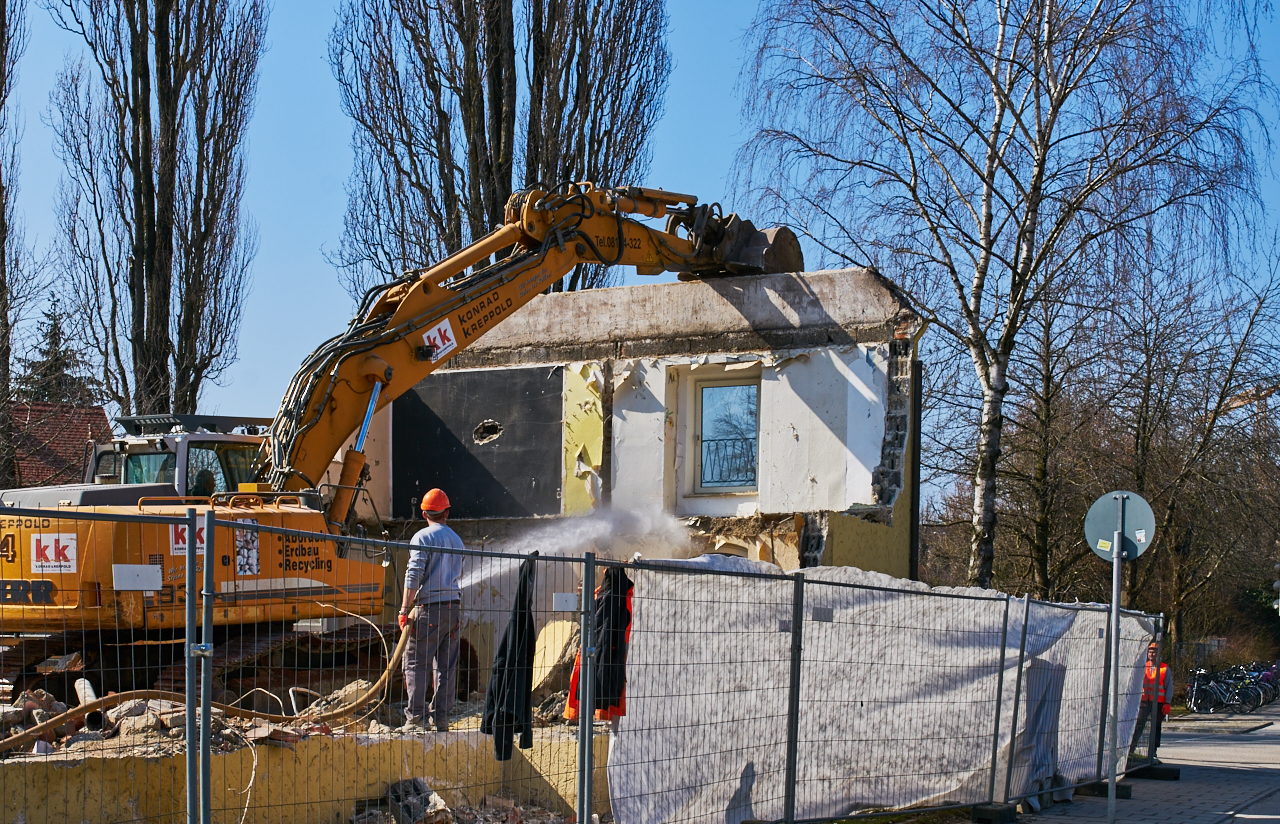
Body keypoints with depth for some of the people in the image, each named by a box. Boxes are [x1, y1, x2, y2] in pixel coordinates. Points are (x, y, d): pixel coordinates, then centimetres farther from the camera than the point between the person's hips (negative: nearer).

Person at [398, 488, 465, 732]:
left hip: (430, 606, -6)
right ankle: (441, 717, 8)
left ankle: (416, 717, -8)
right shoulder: (456, 540, 17)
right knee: (446, 666, 8)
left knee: (415, 662, -3)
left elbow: (413, 576, -12)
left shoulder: (422, 537, -4)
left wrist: (405, 609, -11)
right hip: (454, 606, 6)